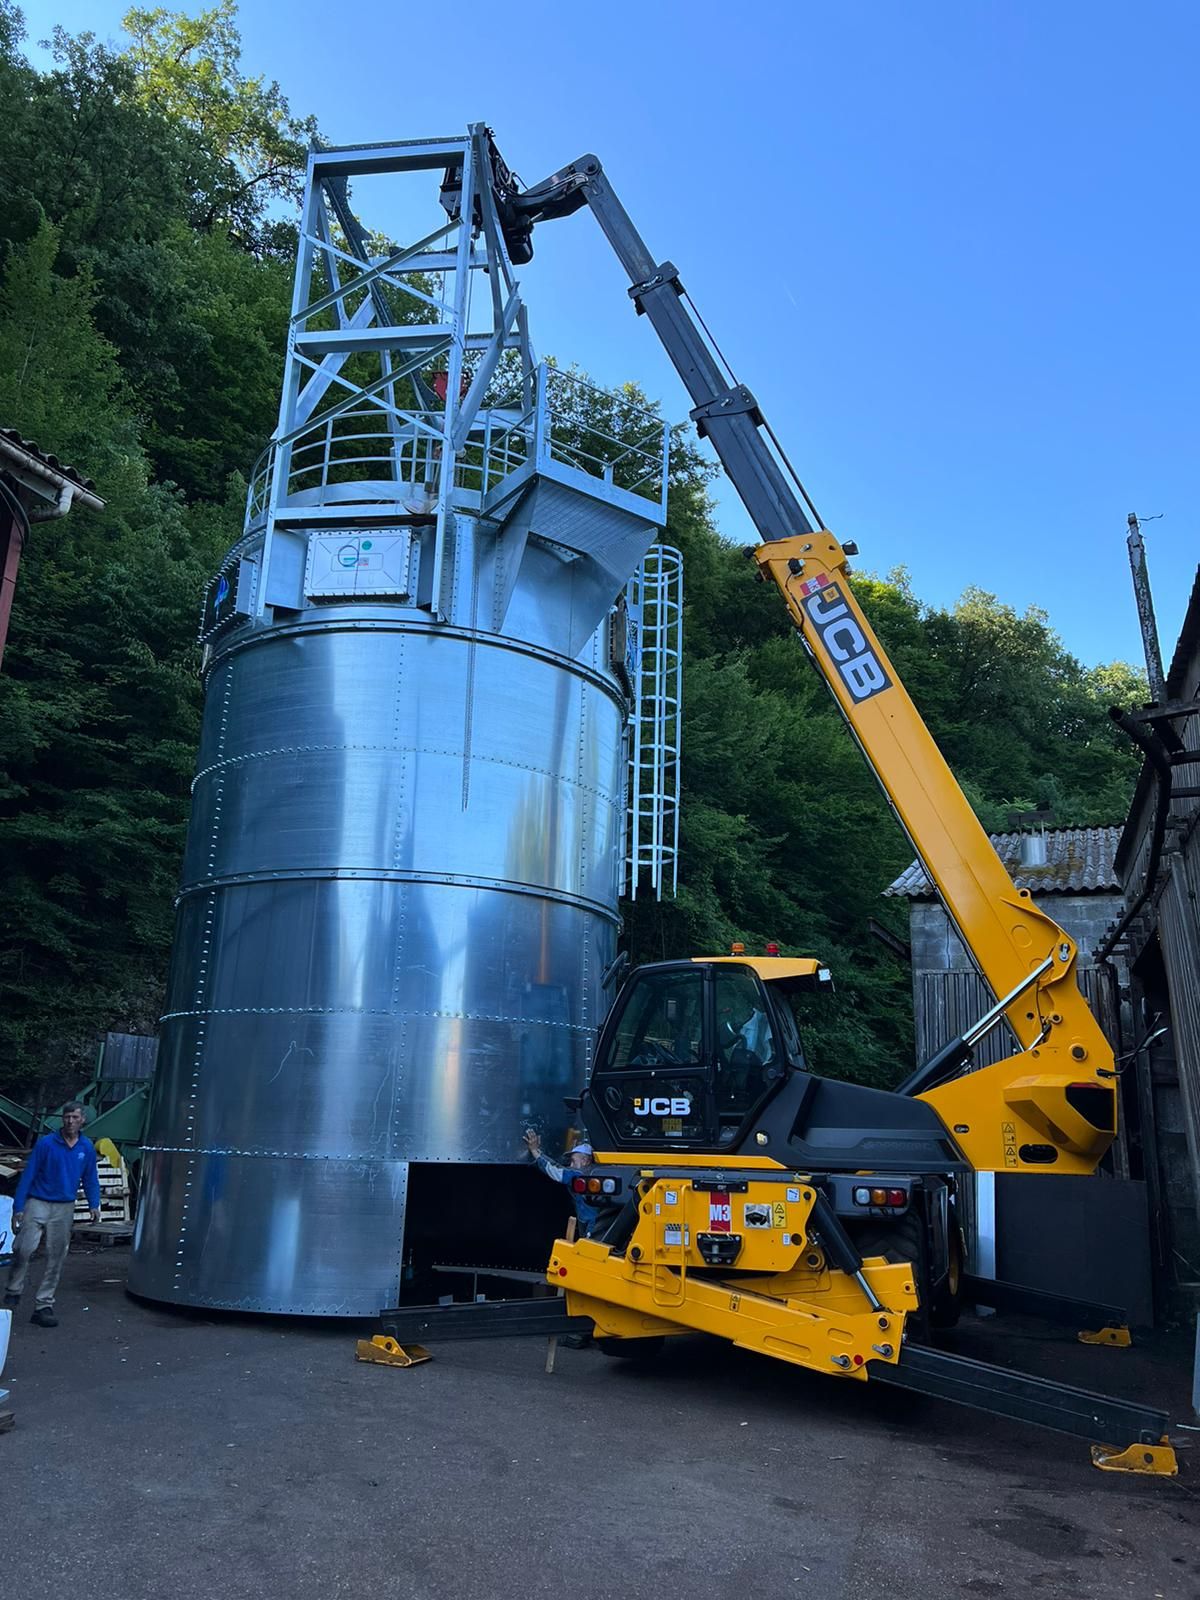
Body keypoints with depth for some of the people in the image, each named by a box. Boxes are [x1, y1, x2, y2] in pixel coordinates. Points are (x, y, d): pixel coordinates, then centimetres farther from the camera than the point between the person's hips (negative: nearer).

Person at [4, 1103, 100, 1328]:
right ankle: (13, 1292, 10)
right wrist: (18, 1206, -9)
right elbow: (28, 1174, -5)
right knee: (25, 1249, -15)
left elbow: (90, 1179, 11)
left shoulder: (87, 1147, 4)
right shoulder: (46, 1143, -7)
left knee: (56, 1258, 6)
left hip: (65, 1209, 3)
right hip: (38, 1204, -3)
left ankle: (43, 1306, 15)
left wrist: (94, 1205, 0)